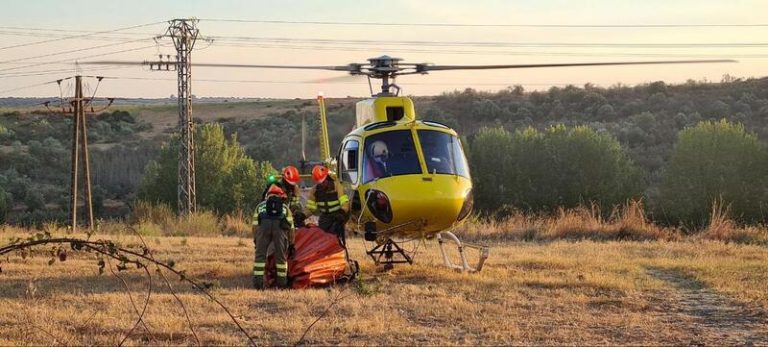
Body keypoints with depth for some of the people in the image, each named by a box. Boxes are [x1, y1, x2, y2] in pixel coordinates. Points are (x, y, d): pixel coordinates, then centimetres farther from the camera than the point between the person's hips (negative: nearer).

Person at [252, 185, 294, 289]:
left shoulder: (260, 206, 36)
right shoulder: (285, 207, 37)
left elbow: (255, 225, 27)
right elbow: (291, 228, 33)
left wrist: (255, 241, 32)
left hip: (264, 223, 0)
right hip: (280, 226, 0)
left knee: (260, 254, 7)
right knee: (281, 255, 12)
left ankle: (258, 282, 2)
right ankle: (282, 282, 14)